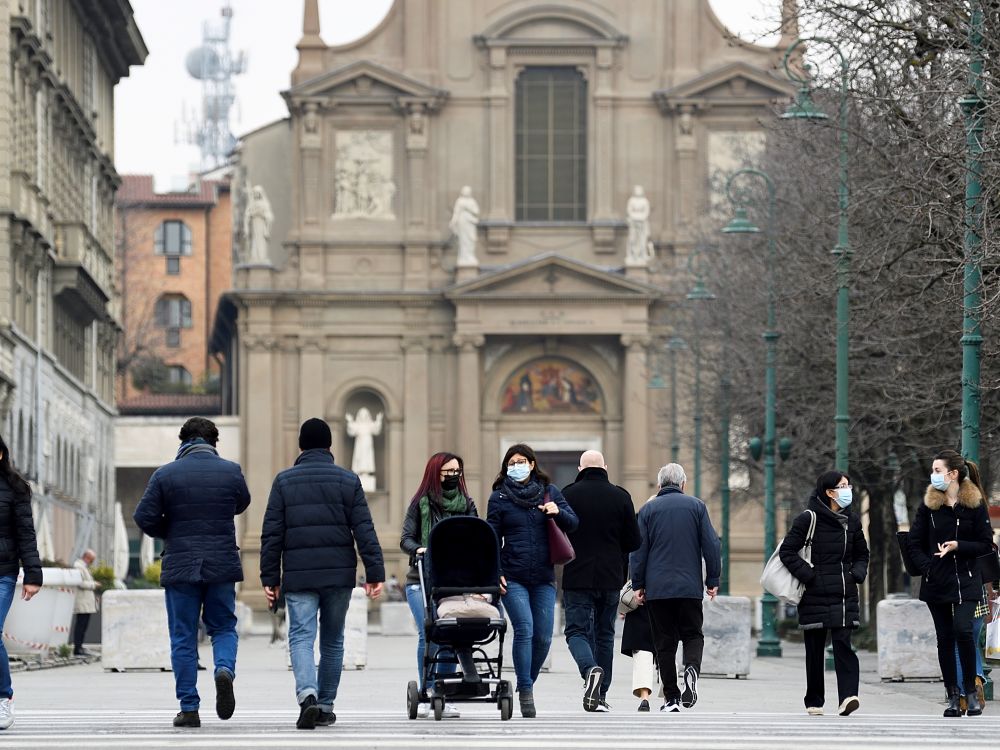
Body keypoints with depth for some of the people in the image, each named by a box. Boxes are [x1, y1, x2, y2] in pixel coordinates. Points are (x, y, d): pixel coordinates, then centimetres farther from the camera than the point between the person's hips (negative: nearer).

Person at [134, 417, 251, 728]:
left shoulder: (166, 474, -5)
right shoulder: (231, 471, 0)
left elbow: (144, 517, -6)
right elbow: (241, 504, 17)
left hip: (180, 565, -1)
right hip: (222, 565, 1)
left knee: (183, 637, 6)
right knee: (223, 628, 15)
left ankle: (189, 708, 2)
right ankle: (225, 669, -16)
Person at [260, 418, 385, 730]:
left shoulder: (284, 481, 2)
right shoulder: (348, 480, 4)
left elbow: (271, 534, 1)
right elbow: (364, 531, 0)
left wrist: (270, 577, 5)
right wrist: (375, 572, 1)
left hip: (298, 575, -1)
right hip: (339, 574, 1)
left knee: (301, 637, -5)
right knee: (332, 640, 13)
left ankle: (307, 695, -29)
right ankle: (325, 707, 18)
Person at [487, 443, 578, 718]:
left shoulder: (550, 491, 9)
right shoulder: (500, 497, 4)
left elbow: (573, 524, 6)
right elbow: (492, 538, 6)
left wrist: (558, 512, -15)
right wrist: (495, 573, -5)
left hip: (543, 577, 3)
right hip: (513, 578, -3)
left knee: (543, 637, 2)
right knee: (524, 630, -16)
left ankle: (528, 683, 22)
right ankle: (525, 691, -11)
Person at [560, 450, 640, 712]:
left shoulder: (568, 494, -5)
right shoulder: (620, 496, 0)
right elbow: (634, 542, 2)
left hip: (577, 579, -2)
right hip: (611, 579, 2)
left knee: (577, 631, 2)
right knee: (604, 634, 13)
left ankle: (590, 670, -27)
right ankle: (601, 695, 15)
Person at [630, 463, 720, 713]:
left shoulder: (648, 509, 5)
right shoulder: (696, 506, 5)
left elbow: (638, 550, 2)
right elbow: (711, 545, 2)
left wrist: (638, 584, 7)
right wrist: (712, 580, 8)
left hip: (656, 587, 0)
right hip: (690, 586, 0)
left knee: (664, 642, 5)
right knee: (692, 635, 11)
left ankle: (672, 698, 4)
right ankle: (692, 669, -21)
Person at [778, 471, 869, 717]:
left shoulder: (852, 521, 11)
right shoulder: (809, 519, -5)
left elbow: (862, 554, 23)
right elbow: (787, 551, -7)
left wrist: (857, 574, 4)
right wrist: (808, 575, -14)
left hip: (845, 595, 3)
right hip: (815, 595, -3)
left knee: (843, 644, -12)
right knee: (815, 649, 5)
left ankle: (848, 696, -22)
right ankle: (814, 702, 16)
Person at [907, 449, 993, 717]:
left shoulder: (975, 504, -3)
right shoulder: (929, 505, 4)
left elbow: (986, 544, -2)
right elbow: (914, 543, 6)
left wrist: (958, 546, -16)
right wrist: (927, 567, -9)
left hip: (966, 581, -3)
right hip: (936, 582, 3)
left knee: (963, 630, -18)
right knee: (945, 637, 4)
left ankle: (971, 691, -3)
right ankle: (953, 695, 11)